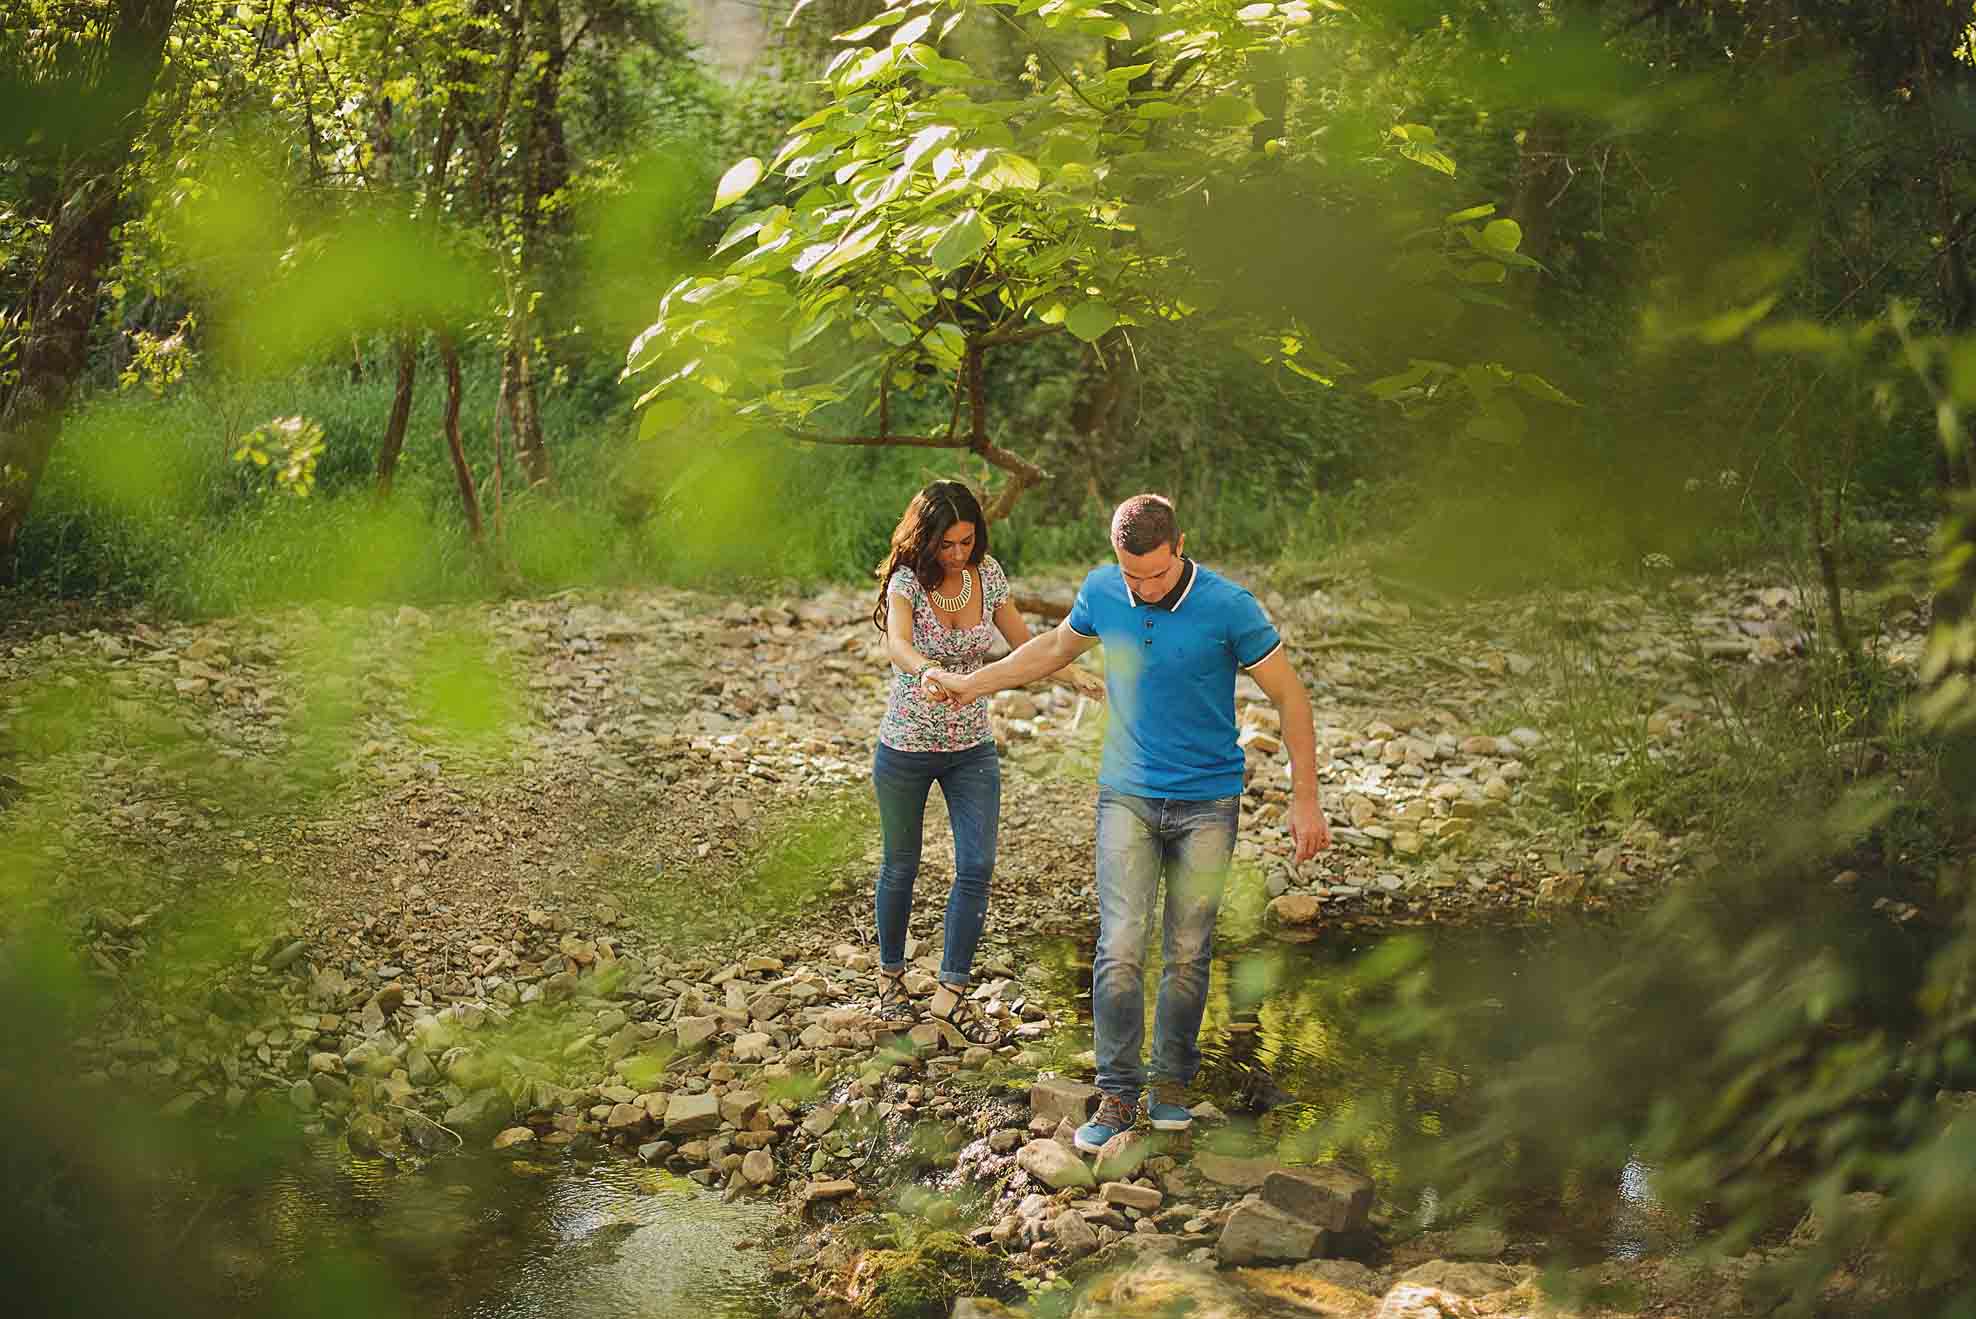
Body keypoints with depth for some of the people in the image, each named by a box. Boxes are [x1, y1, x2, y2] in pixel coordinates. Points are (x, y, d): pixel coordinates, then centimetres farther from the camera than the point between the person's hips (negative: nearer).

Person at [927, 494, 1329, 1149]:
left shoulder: (1229, 606, -14)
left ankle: (1172, 1083, 21)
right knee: (1120, 949, -8)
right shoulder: (1101, 592, -4)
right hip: (1127, 797, 2)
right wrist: (972, 683, 16)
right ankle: (1118, 1094, 1)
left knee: (1187, 955, 4)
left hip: (1206, 804, -2)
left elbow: (1290, 697, -5)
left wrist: (1305, 801, -5)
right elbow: (1055, 647, 19)